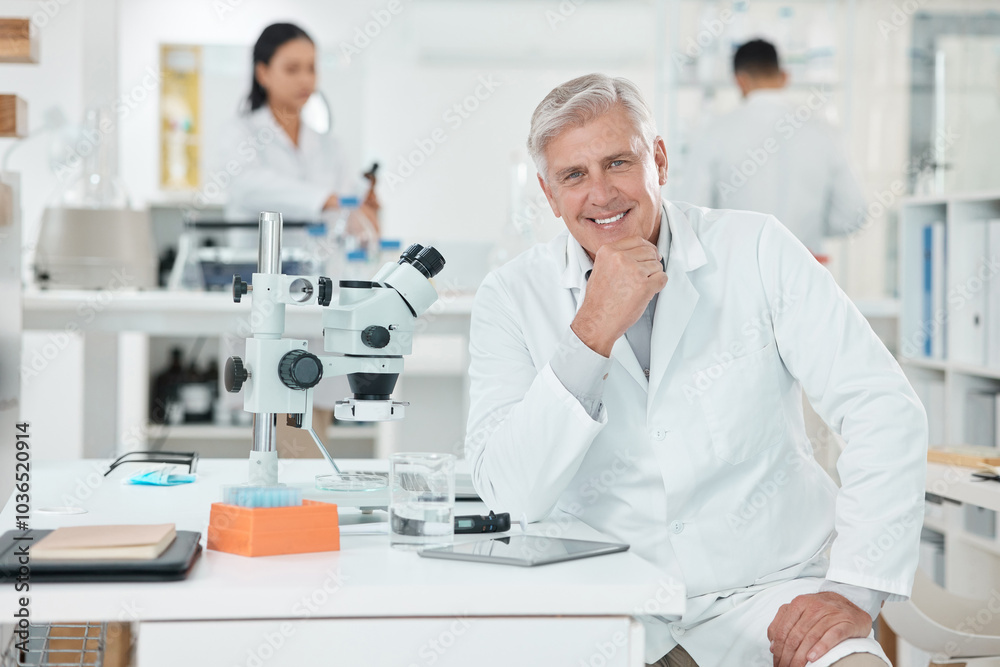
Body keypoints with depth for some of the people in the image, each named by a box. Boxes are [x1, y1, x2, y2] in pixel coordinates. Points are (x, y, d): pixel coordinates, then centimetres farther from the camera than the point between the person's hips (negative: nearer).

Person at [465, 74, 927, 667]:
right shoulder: (514, 297, 1)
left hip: (771, 593, -1)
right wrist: (592, 334, -19)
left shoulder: (756, 250, 0)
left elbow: (885, 410, -6)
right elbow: (510, 493, -11)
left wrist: (855, 590, -16)